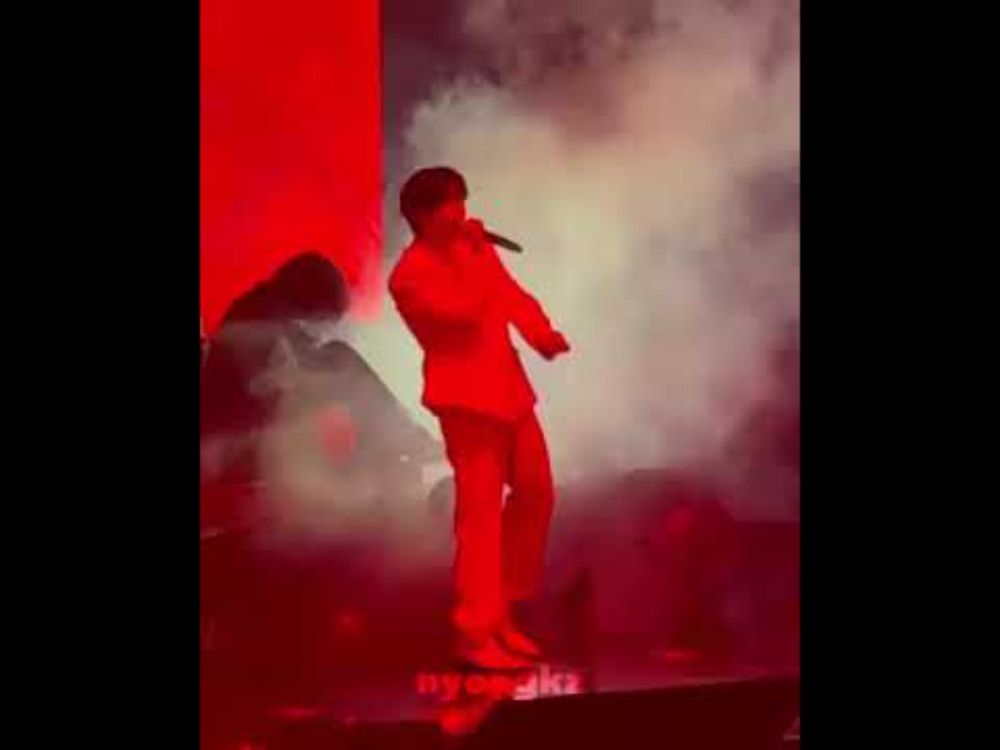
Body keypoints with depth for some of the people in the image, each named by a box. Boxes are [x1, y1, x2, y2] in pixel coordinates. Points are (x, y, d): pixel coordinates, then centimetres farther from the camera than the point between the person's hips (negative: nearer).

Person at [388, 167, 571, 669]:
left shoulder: (471, 248, 12)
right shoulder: (410, 275, -13)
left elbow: (511, 294, 11)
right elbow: (467, 309, -25)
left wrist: (542, 333, -7)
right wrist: (477, 252, -15)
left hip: (508, 390, 9)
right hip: (467, 399, -9)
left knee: (536, 493, 15)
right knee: (481, 513, -7)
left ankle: (502, 612, 28)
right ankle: (474, 636, 2)